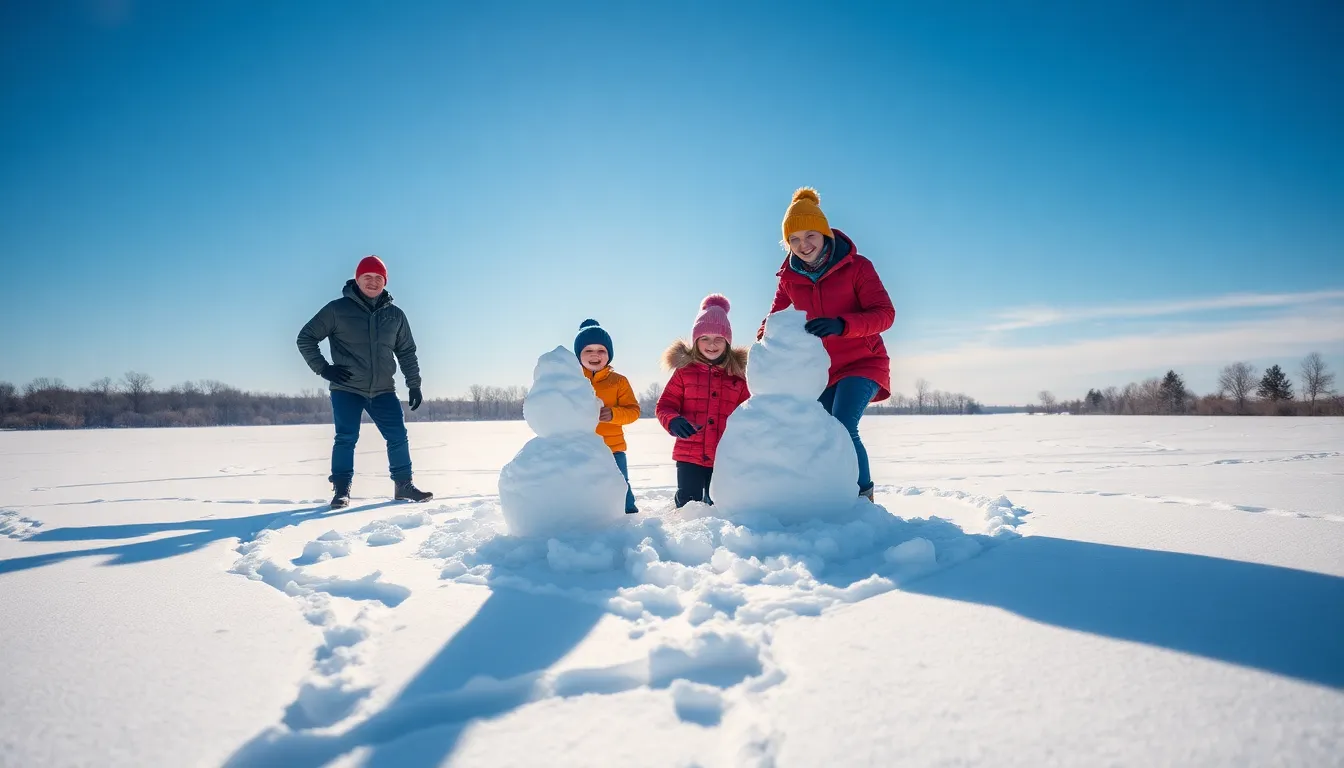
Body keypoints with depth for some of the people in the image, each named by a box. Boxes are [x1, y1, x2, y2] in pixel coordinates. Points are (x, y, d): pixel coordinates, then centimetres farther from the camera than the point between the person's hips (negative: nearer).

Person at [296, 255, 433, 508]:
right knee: (346, 439, -6)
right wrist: (323, 368, -7)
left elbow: (407, 352, 14)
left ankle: (404, 486, 13)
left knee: (398, 437, 0)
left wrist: (415, 385, 8)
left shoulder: (395, 314, 7)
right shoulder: (337, 309, -4)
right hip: (347, 390, -3)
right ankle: (342, 490, 7)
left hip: (383, 390, 3)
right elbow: (306, 338, 2)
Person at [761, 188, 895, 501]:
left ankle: (864, 496, -4)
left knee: (842, 429, -23)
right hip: (820, 370, 5)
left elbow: (885, 314, -19)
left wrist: (840, 324, -37)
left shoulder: (856, 266, -11)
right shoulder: (790, 278, 0)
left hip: (862, 363, -4)